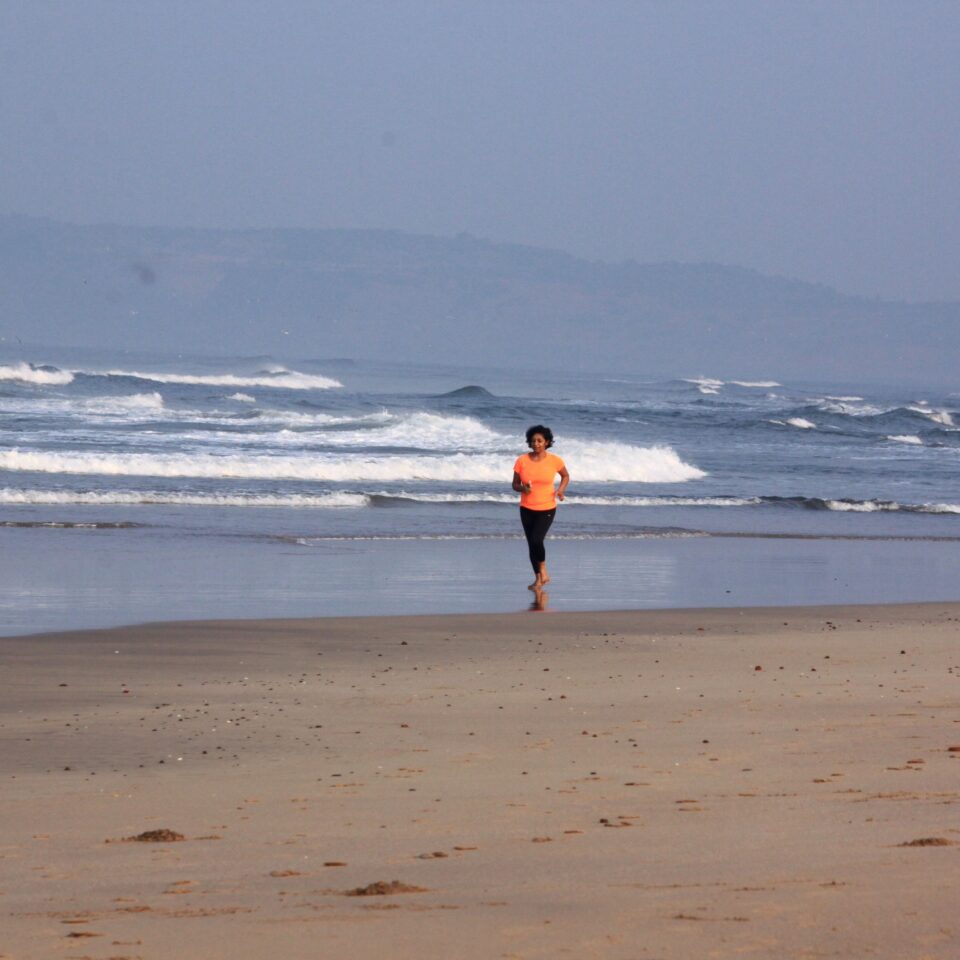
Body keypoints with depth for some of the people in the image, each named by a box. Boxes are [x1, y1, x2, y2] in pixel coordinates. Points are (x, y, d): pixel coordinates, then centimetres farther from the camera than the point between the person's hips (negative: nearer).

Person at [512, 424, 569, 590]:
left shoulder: (554, 461, -8)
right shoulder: (522, 461, -6)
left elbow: (565, 476, 12)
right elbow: (515, 484, 2)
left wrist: (561, 490, -6)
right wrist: (522, 488, -20)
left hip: (546, 509, -3)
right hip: (527, 509, 3)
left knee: (536, 540, -19)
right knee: (531, 544, 6)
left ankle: (543, 571, 5)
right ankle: (538, 578, 21)